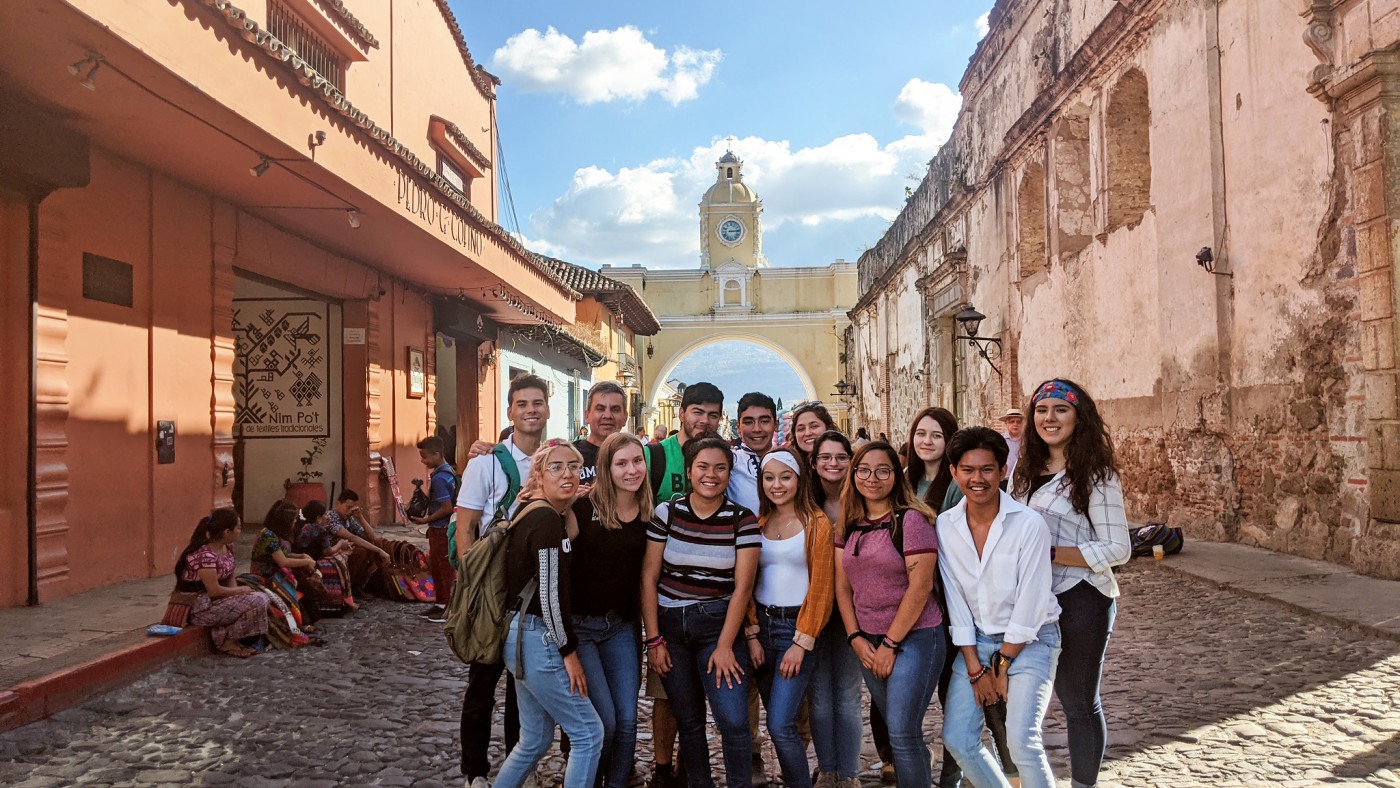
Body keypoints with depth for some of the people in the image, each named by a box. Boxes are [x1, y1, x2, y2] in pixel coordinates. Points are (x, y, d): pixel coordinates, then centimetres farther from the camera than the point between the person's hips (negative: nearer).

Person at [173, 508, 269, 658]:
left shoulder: (227, 547, 4)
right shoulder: (204, 555, -25)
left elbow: (230, 579, 10)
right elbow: (214, 590, -24)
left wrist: (237, 593, -9)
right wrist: (241, 590, -10)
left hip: (216, 599, 9)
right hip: (199, 606, -9)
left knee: (261, 599, -6)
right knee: (255, 603, -20)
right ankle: (227, 642, -3)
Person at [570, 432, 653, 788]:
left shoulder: (649, 514, 1)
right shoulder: (583, 506, -13)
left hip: (622, 626, 4)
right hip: (577, 624, -4)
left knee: (627, 720, 4)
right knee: (604, 720, -5)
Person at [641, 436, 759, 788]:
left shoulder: (743, 520, -5)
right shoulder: (666, 513, -2)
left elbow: (742, 587, -6)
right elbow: (649, 577, 0)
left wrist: (724, 646, -10)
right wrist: (653, 638, -3)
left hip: (718, 623, -1)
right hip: (670, 625, 2)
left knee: (733, 720, -10)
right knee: (689, 720, 11)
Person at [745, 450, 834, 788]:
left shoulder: (816, 524, -6)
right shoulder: (758, 523, 7)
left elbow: (821, 588, -9)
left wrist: (802, 643, -13)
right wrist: (752, 635, -2)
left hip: (797, 626, -5)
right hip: (762, 624, 5)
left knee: (781, 725, -10)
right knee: (777, 721, 11)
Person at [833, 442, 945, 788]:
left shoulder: (911, 519, -11)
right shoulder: (848, 525, 7)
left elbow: (920, 586, -16)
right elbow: (842, 586, 8)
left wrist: (890, 644, -13)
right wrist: (856, 639, -2)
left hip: (913, 637, -6)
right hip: (868, 642, 6)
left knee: (902, 734, -7)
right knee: (899, 731, 13)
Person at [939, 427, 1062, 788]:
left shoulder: (1029, 524, -17)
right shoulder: (945, 525, -5)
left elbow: (1031, 602, -15)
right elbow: (955, 599, -3)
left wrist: (1002, 666, -10)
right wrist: (974, 668, -4)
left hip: (1029, 640, -4)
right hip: (976, 640, 4)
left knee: (1022, 740, -18)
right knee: (957, 739, 2)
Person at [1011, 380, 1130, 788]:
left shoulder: (1095, 475, -11)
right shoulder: (1027, 471, 9)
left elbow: (1118, 549, -16)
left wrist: (1051, 554, -21)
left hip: (1080, 601, -6)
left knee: (1078, 701, 9)